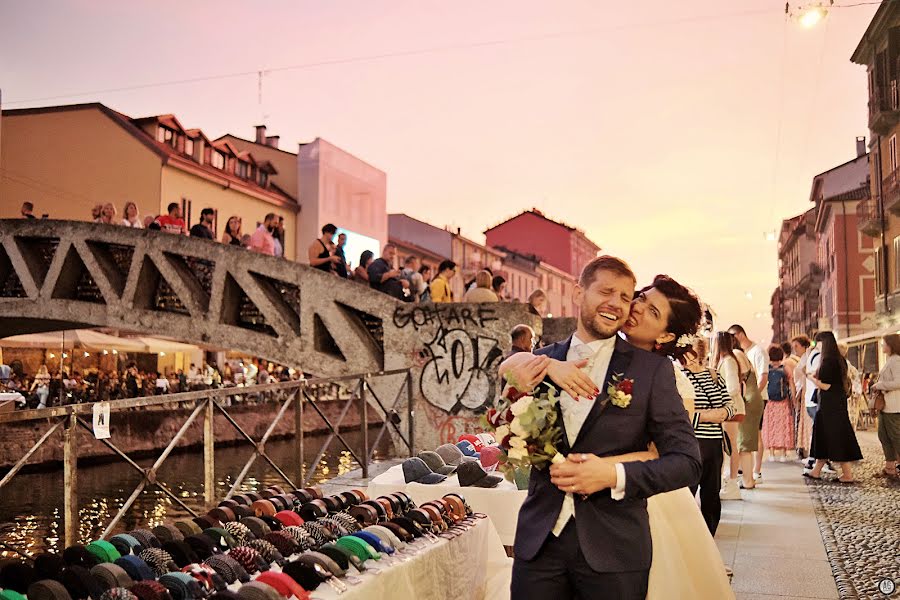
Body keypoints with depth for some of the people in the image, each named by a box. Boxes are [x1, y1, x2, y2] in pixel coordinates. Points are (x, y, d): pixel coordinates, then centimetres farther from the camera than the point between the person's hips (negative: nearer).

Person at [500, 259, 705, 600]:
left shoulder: (654, 370, -2)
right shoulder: (543, 359, 8)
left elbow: (687, 461, -5)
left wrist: (613, 475, -18)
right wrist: (547, 367, -16)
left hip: (613, 547, -2)